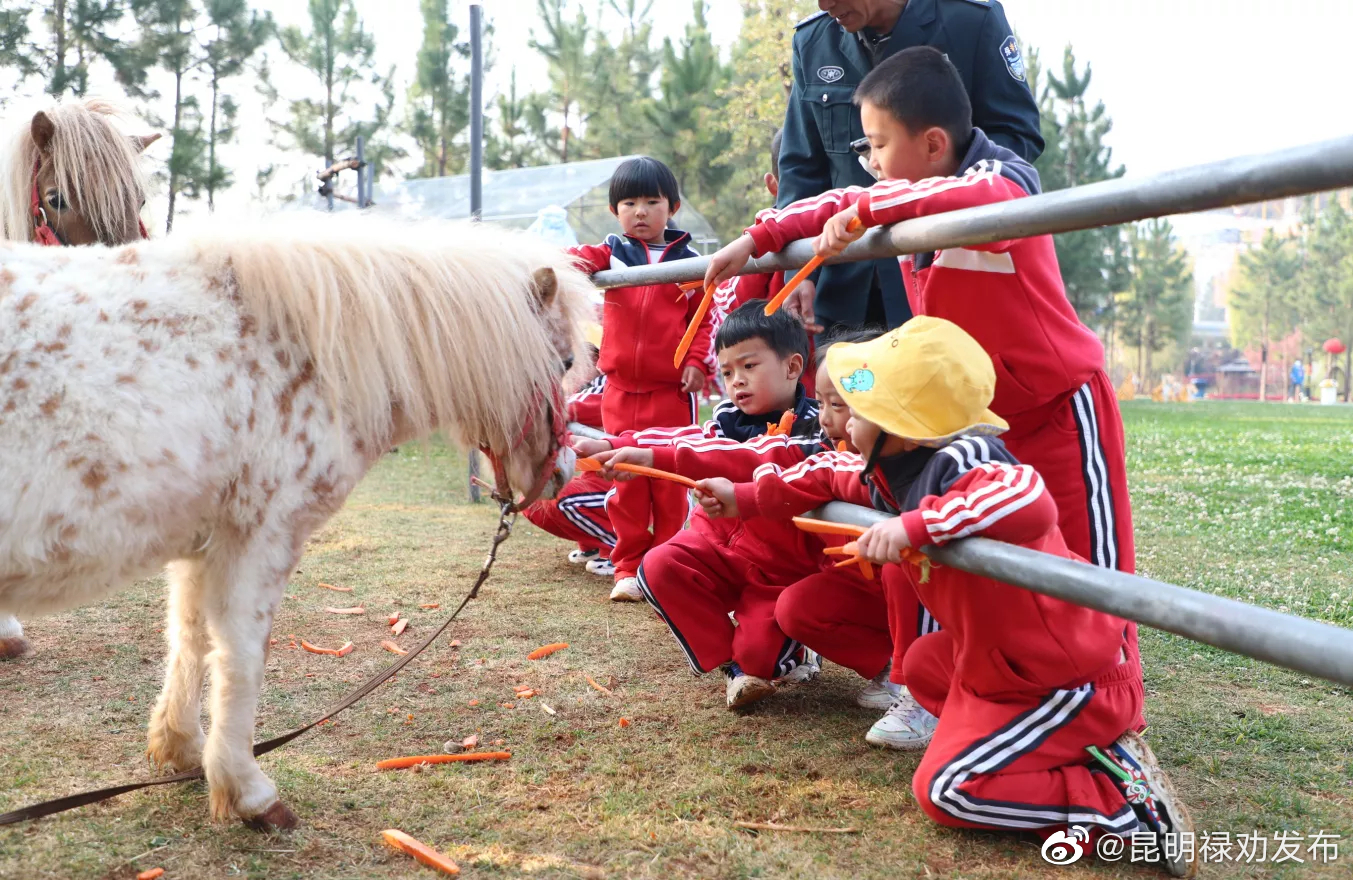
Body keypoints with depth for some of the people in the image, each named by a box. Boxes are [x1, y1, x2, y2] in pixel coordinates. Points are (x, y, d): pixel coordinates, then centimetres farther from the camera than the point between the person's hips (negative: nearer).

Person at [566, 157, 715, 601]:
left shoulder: (689, 261, 5)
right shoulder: (612, 253, 8)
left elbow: (705, 317, 7)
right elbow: (587, 258, -11)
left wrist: (698, 361, -5)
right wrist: (575, 261, -34)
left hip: (672, 390, -1)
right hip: (621, 389, 1)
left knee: (671, 481, 4)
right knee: (626, 481, 5)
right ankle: (628, 567, 14)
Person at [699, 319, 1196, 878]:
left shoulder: (961, 461, -27)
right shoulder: (903, 469, 4)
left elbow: (1031, 502, -47)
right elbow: (833, 475, 23)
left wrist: (915, 526, -50)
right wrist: (746, 499, 20)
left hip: (1070, 678, -10)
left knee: (946, 791, -10)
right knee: (923, 667, 29)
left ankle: (1124, 799, -6)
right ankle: (1070, 745, 14)